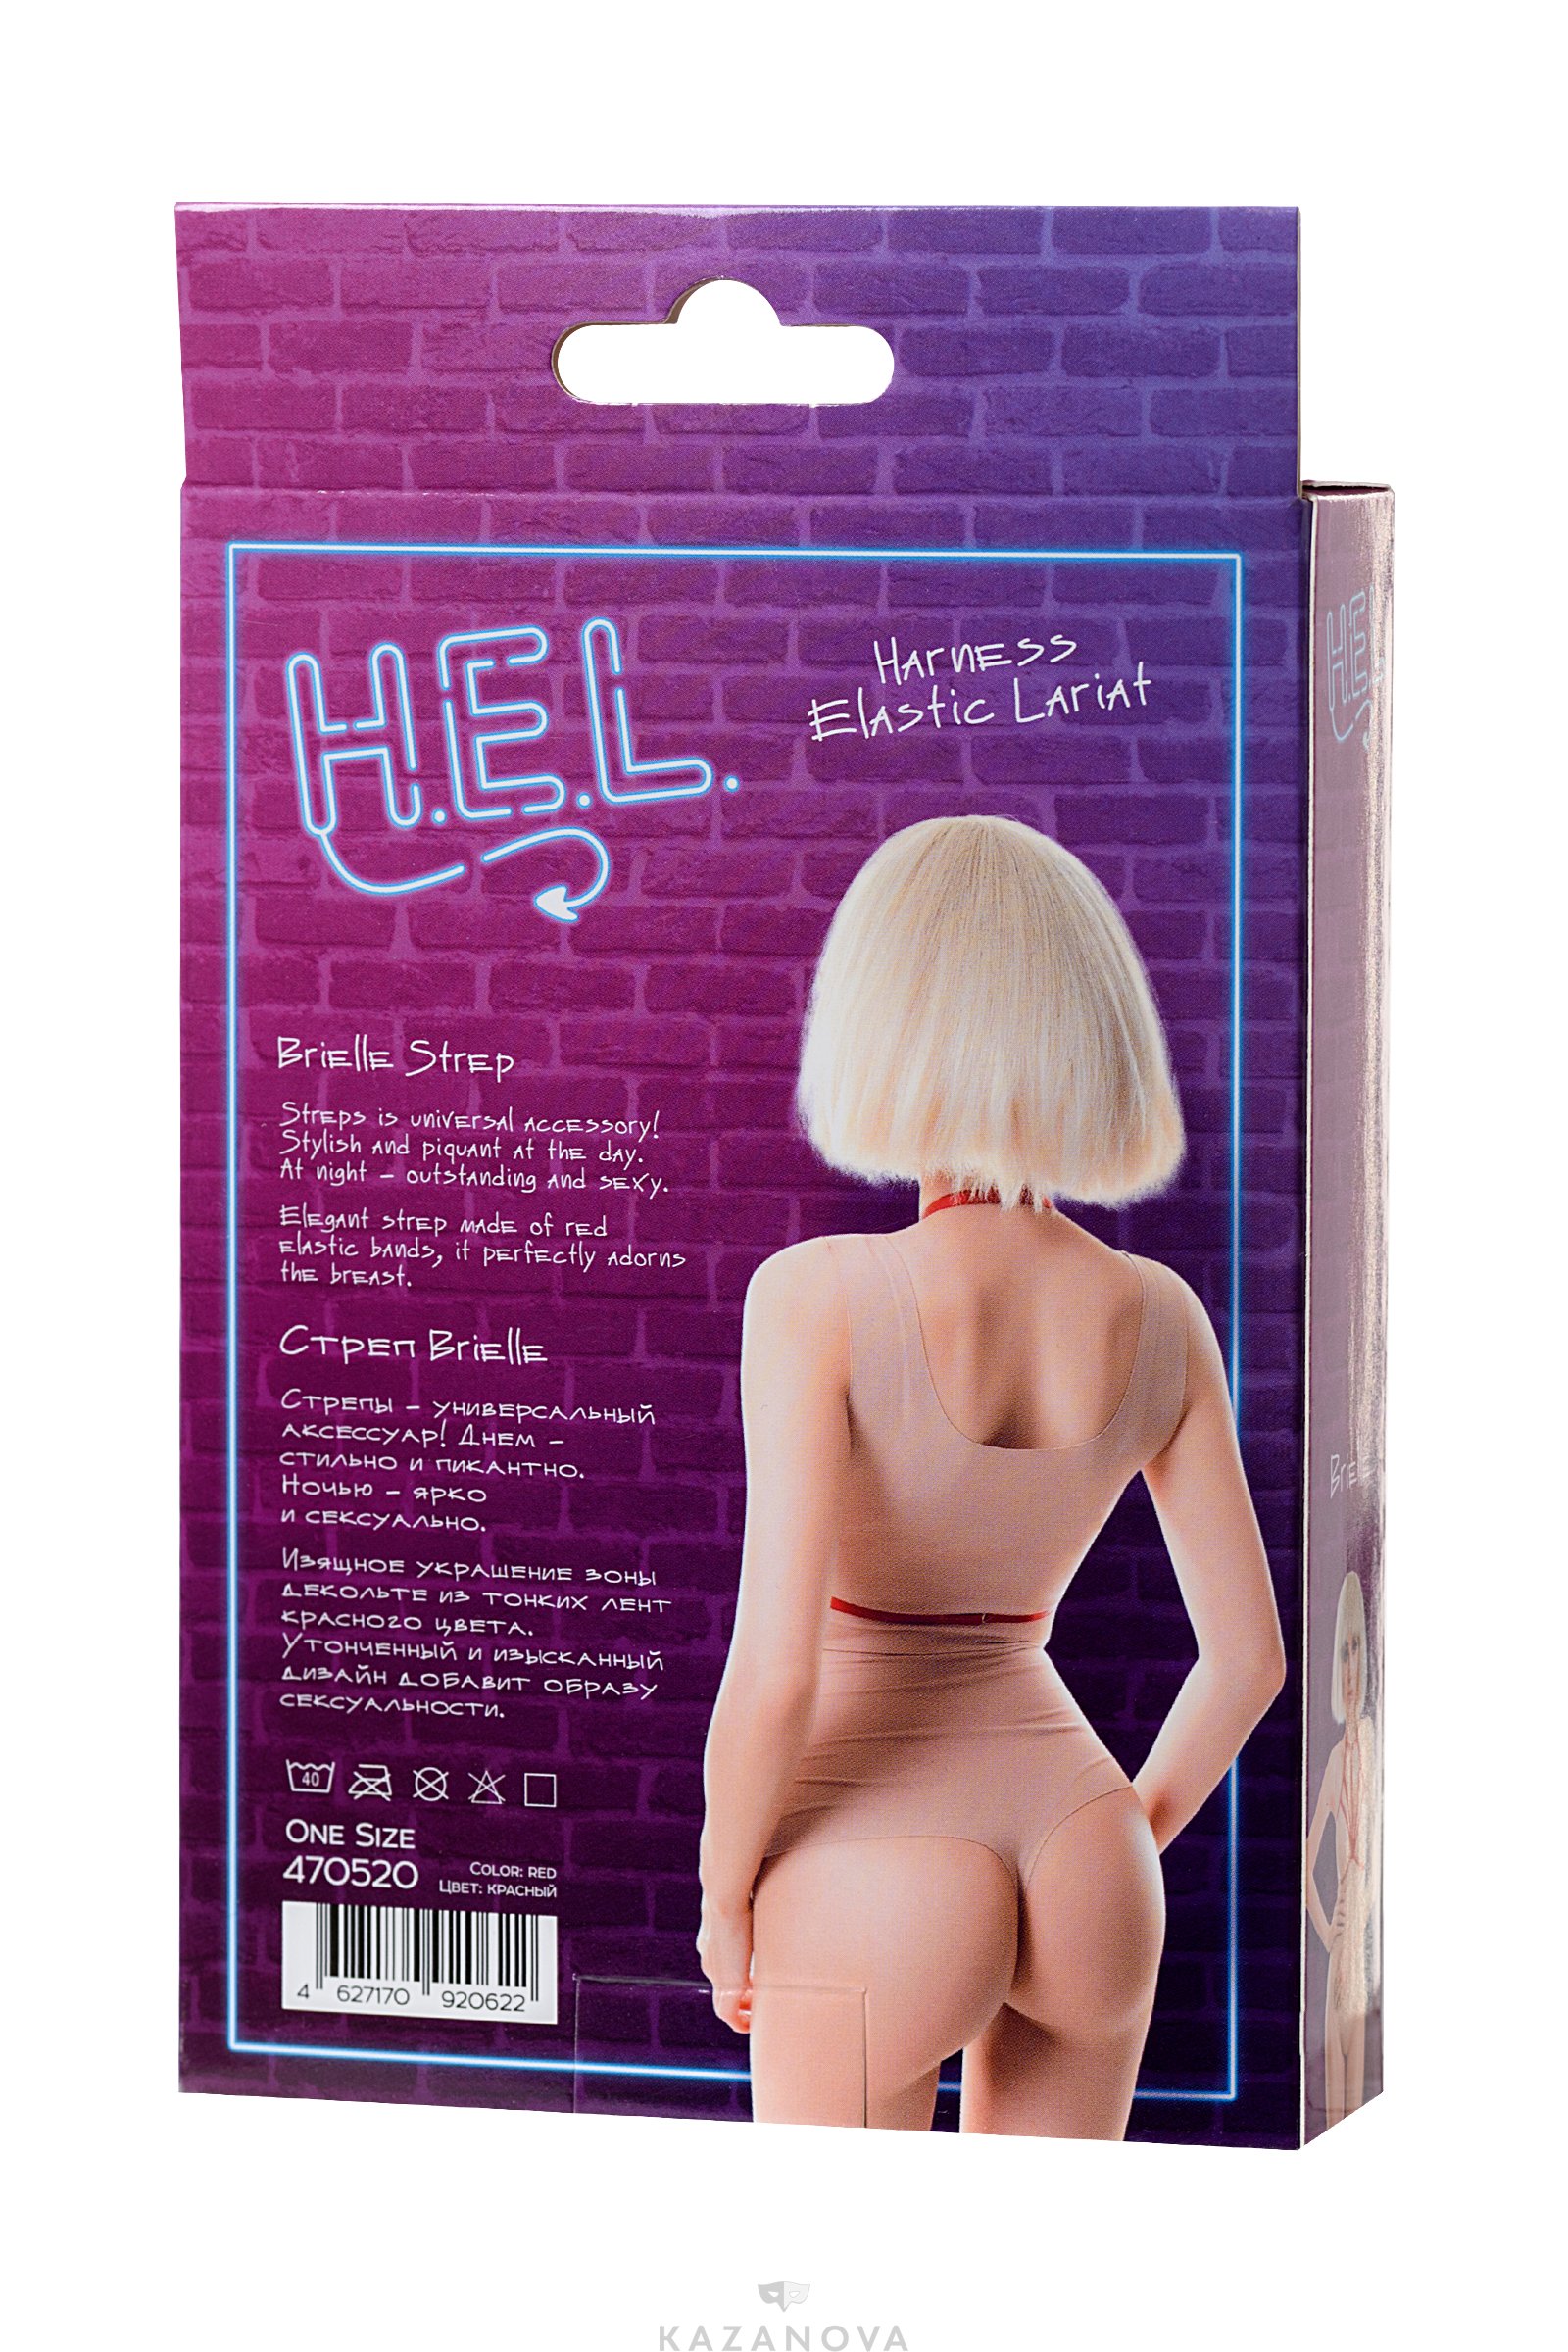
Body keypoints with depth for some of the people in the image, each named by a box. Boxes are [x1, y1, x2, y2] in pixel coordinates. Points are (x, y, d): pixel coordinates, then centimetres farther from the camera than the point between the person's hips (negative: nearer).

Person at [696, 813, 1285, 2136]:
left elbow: (774, 1672, -23)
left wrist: (725, 1903, -5)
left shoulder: (823, 1297, -20)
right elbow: (1249, 1653, 3)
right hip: (1078, 1875, 5)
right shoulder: (1158, 1316, -3)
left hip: (879, 1886, -5)